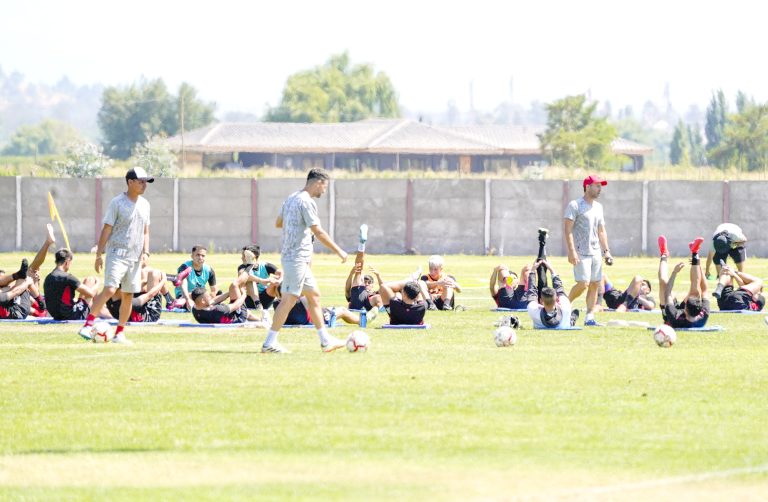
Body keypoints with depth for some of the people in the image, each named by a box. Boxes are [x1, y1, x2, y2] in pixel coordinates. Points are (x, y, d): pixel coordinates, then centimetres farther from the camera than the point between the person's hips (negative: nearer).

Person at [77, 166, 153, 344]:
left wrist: (145, 251, 4)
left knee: (128, 295, 6)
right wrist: (99, 255, -10)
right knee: (109, 289, -20)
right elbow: (106, 229, -7)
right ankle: (88, 325, -19)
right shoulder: (117, 203, -7)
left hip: (135, 257, 6)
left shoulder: (144, 204, 12)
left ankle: (119, 333, 14)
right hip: (117, 254, -6)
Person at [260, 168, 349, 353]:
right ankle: (270, 343, -7)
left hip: (300, 260, 10)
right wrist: (339, 251, -12)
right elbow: (318, 232, -19)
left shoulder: (291, 198, 13)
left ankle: (325, 341, 18)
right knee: (289, 299, -8)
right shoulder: (306, 202, -17)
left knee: (314, 295, 13)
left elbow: (278, 223, 24)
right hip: (297, 259, -10)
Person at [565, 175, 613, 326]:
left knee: (595, 284, 3)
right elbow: (568, 230, -13)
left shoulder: (598, 207, 15)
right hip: (581, 252, -7)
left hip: (595, 251, 7)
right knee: (583, 283, -16)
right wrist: (572, 251, -21)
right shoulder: (575, 206, -8)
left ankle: (589, 318, 6)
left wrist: (606, 251, 13)